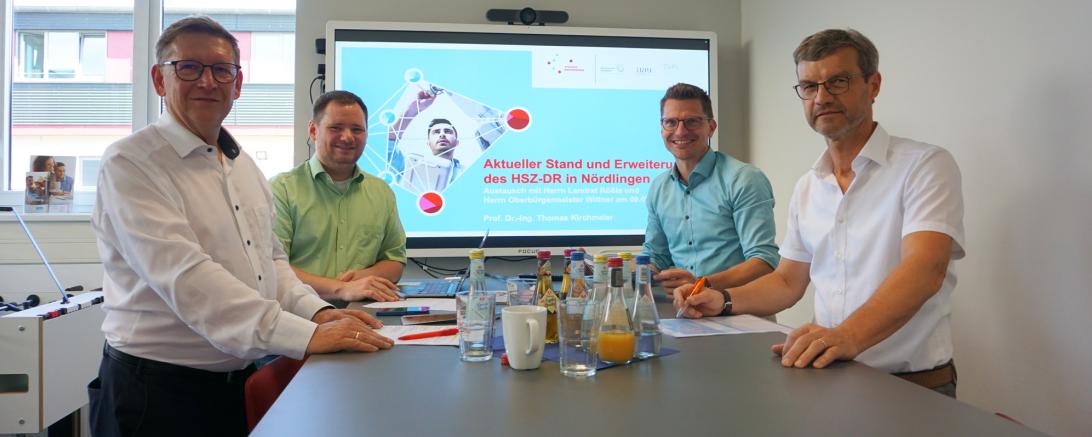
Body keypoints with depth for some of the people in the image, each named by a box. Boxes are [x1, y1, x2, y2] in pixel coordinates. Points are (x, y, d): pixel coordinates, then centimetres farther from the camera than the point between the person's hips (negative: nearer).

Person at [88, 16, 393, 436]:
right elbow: (184, 277, -25)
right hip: (158, 389, -6)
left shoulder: (245, 166, 10)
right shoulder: (130, 164, -14)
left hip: (242, 382, 7)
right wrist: (307, 335, -31)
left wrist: (319, 312, -5)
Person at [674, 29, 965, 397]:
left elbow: (924, 268, -22)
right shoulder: (807, 188, 13)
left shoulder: (925, 166, -6)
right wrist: (725, 301, 1)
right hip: (831, 378, 5)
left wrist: (848, 336, -38)